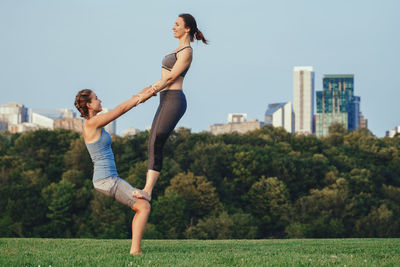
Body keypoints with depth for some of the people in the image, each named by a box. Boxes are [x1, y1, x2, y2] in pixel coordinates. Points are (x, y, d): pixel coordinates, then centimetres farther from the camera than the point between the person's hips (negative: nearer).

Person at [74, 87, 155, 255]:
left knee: (141, 207, 14)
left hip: (108, 179, 10)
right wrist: (140, 97, 1)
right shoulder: (91, 123, -16)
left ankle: (135, 249, 11)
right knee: (144, 207, -9)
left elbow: (119, 110, 18)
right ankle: (135, 250, -12)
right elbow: (120, 109, -10)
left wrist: (139, 96, 14)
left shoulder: (94, 123, 12)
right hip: (107, 180, -10)